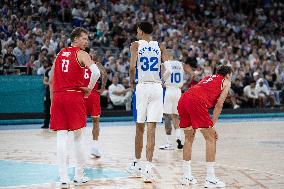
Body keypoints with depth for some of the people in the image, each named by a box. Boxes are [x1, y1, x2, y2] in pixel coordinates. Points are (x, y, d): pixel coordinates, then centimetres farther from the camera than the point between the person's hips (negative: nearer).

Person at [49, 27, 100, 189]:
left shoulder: (60, 54, 17)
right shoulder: (81, 54, -1)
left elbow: (52, 80, 16)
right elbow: (96, 72, -20)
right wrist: (89, 88, -4)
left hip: (58, 96, 4)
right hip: (75, 95, -4)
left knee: (61, 138, 1)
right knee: (78, 137, 8)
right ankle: (79, 176, 16)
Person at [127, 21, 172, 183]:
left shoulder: (136, 45, 1)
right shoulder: (160, 46, 7)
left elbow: (132, 67, -12)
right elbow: (168, 69, -3)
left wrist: (132, 80, 7)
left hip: (142, 87, -1)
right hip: (157, 88, 1)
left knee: (140, 128, 11)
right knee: (151, 130, -3)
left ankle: (138, 165, 22)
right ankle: (148, 167, -13)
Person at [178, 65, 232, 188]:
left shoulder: (208, 78, 36)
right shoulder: (226, 82, 19)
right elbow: (219, 104, 7)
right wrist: (212, 125, 10)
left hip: (183, 99, 7)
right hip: (197, 101, -7)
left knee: (189, 138, 20)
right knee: (210, 138, 2)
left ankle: (186, 176, 22)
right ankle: (210, 179, -1)